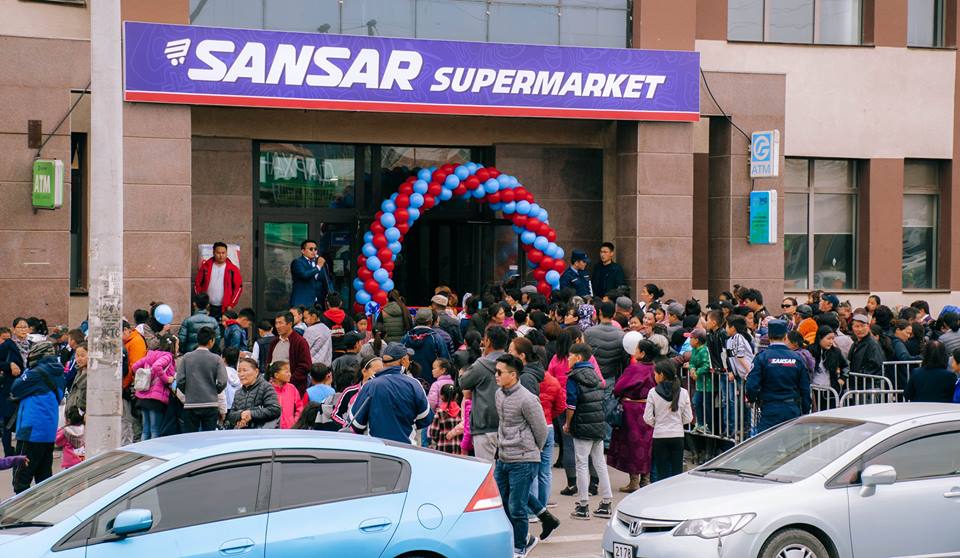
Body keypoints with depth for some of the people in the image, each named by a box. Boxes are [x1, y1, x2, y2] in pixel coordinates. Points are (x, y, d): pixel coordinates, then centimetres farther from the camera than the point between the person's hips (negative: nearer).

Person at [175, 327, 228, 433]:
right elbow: (222, 382, -9)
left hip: (190, 405, 1)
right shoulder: (216, 359, -4)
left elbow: (180, 381, -5)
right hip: (211, 405, -1)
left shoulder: (186, 358, 0)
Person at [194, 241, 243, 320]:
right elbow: (197, 284, 8)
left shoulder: (232, 269, 2)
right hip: (207, 308, 2)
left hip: (224, 308, -1)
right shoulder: (205, 267, 5)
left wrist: (231, 305, -5)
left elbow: (238, 287, 1)